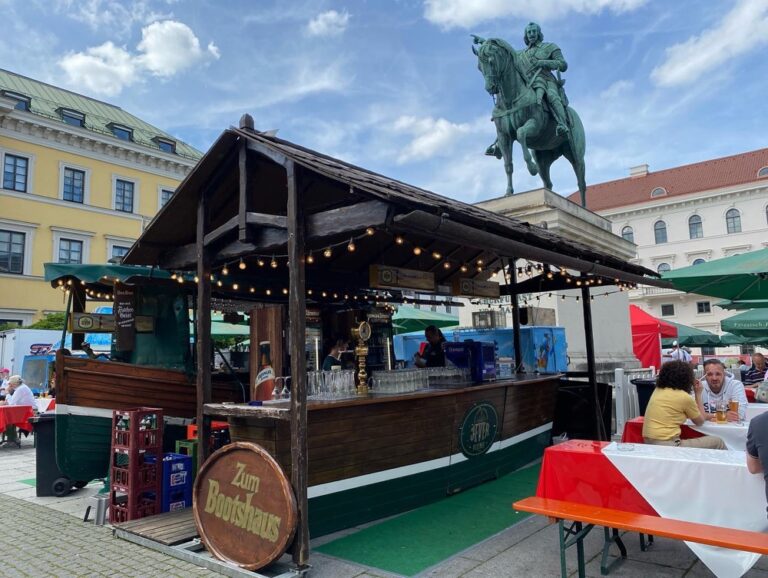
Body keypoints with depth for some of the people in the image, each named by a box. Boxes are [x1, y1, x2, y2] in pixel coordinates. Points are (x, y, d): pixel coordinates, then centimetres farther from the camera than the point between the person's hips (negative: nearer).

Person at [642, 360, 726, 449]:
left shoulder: (658, 390, 10)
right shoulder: (684, 397, -9)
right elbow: (700, 421, 9)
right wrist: (698, 394, 14)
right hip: (667, 445, -8)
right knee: (718, 442, 6)